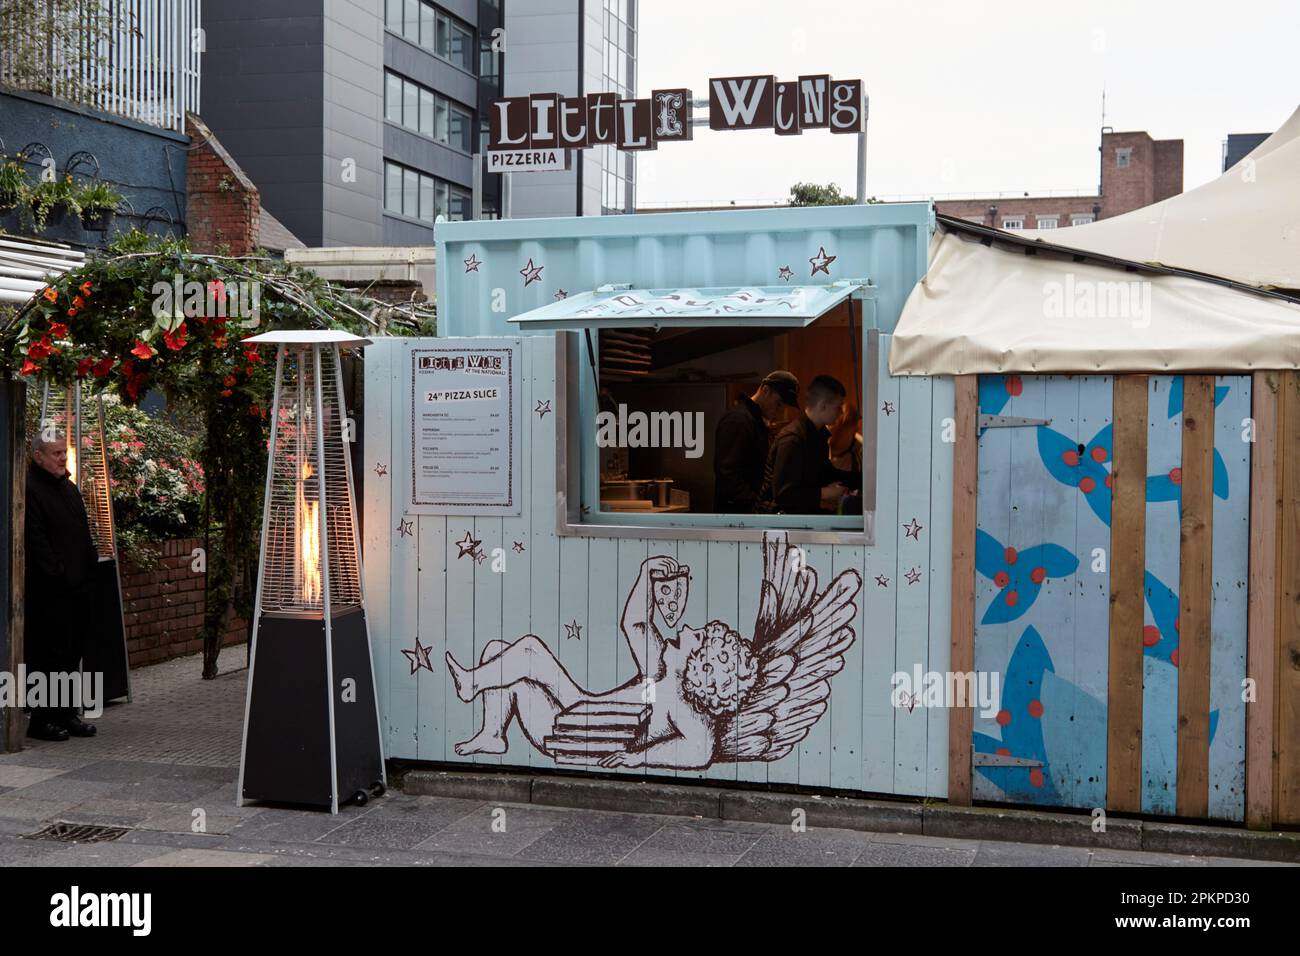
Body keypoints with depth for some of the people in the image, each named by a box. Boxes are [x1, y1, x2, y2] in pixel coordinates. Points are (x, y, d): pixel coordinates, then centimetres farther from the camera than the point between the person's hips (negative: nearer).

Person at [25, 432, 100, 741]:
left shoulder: (69, 488, 18)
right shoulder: (29, 489, -11)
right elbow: (36, 542, -17)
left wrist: (90, 570, 12)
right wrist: (57, 575, -19)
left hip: (76, 588, 9)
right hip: (49, 593, -9)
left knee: (71, 655, 13)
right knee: (49, 655, -4)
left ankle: (67, 713, 21)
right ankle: (42, 719, 3)